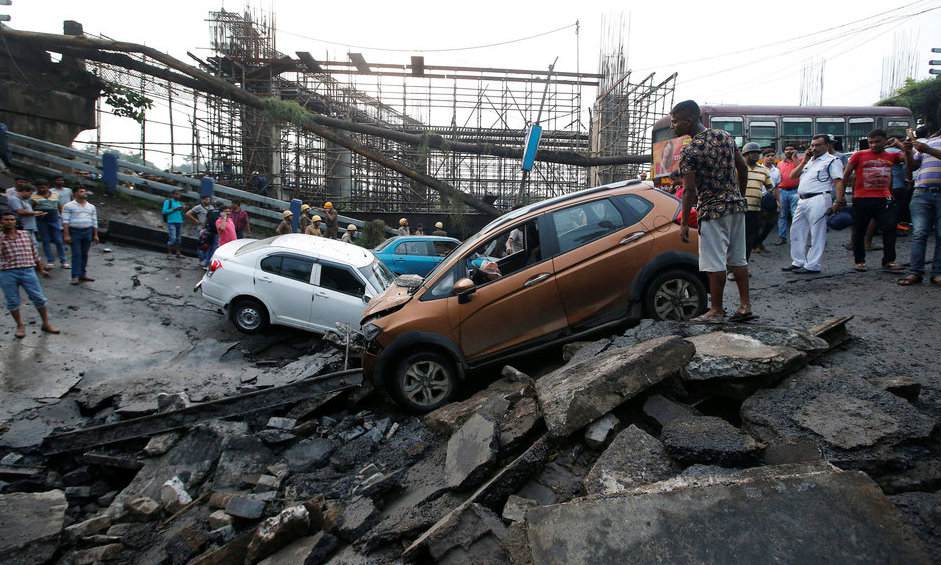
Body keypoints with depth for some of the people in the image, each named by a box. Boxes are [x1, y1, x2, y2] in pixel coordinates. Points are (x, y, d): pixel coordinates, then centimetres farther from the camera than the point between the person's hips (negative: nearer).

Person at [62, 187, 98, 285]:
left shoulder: (91, 207, 13)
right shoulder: (69, 206, -2)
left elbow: (94, 222, 14)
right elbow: (65, 221, -6)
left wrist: (95, 235, 9)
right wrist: (66, 235, -13)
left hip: (88, 232, 4)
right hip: (75, 232, -4)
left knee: (84, 254, 7)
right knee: (76, 254, -7)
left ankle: (83, 274, 13)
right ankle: (75, 276, -6)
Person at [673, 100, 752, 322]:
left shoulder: (689, 152, -16)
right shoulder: (726, 136, 5)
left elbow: (690, 191, -17)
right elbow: (743, 168, 11)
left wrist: (684, 223, -11)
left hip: (712, 211, -7)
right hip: (736, 205, 8)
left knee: (715, 263, 0)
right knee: (738, 258, 14)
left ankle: (716, 311, 7)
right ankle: (745, 305, 18)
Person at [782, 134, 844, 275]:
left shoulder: (832, 160, -1)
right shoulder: (809, 161, 22)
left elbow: (838, 182, -10)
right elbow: (792, 176, 17)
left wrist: (838, 202, -20)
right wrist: (804, 161, 7)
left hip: (818, 200, -8)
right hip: (802, 200, 8)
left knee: (817, 234, -5)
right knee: (797, 232, 12)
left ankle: (812, 266, -4)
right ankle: (798, 262, 21)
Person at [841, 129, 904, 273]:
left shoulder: (891, 156, 8)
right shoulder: (859, 155, 0)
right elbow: (845, 176, -1)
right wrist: (840, 197, -7)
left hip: (884, 199, 2)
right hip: (861, 200, -2)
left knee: (890, 229, -5)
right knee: (859, 232, 5)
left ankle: (889, 261, 2)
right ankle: (859, 261, 18)